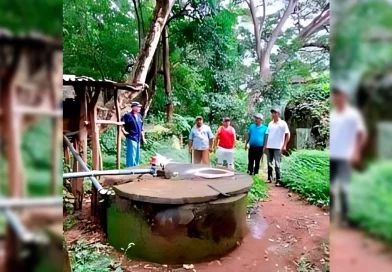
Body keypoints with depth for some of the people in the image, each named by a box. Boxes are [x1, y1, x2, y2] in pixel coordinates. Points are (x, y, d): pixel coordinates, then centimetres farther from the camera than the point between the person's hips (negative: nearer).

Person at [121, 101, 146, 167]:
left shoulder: (139, 116, 13)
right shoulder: (128, 115, -11)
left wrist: (143, 137, 17)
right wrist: (124, 132, -12)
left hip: (138, 139, 8)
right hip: (131, 138, -8)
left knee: (137, 156, 16)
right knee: (131, 155, -6)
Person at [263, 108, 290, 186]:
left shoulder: (283, 123, -4)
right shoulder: (270, 123, 12)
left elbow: (288, 135, -5)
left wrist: (284, 145, -12)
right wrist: (265, 145, 12)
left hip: (278, 147, -5)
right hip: (269, 147, 5)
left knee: (277, 164, -4)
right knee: (269, 163, 11)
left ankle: (278, 180, 2)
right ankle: (269, 178, 21)